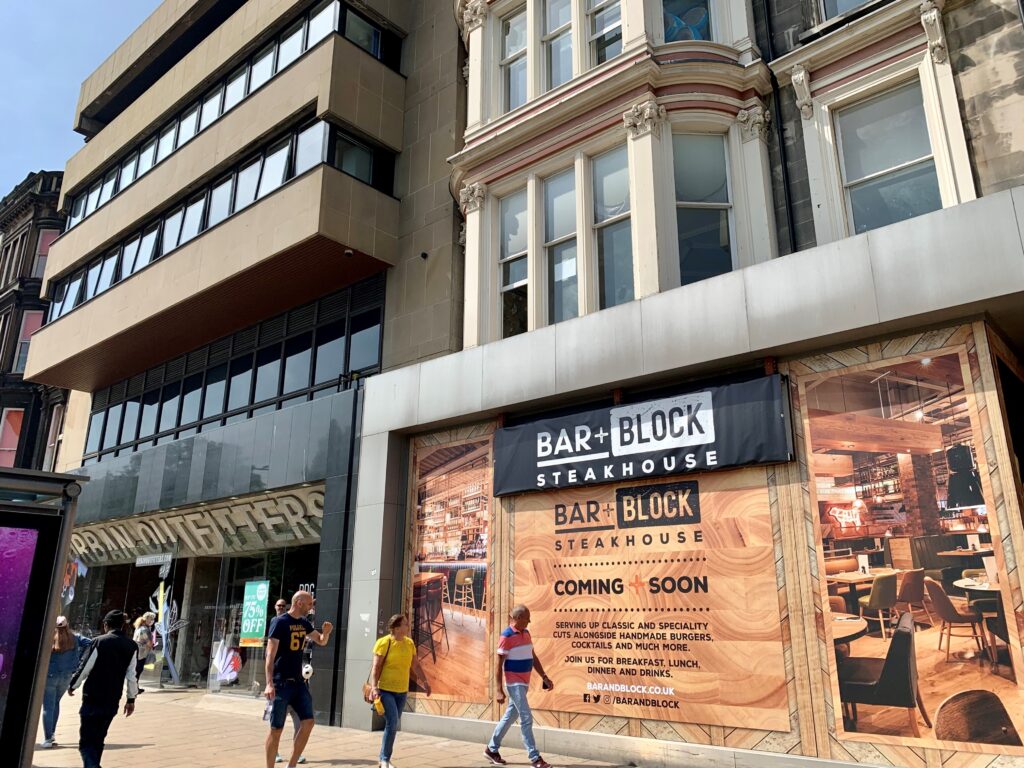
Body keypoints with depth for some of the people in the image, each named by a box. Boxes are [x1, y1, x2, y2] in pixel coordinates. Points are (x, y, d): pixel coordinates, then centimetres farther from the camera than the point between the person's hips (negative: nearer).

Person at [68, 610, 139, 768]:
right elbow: (131, 676, -1)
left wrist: (72, 686, 10)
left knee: (86, 741, 0)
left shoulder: (100, 642, -9)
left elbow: (84, 668, -7)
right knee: (98, 740, 21)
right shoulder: (132, 646, 1)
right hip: (112, 702, 4)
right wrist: (131, 699, 6)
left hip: (92, 699, -4)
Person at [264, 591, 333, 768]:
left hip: (298, 681, 7)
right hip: (281, 683, -7)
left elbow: (321, 641, 21)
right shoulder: (279, 622, -12)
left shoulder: (304, 623, 10)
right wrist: (269, 683, -26)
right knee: (277, 729, -1)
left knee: (308, 722, 0)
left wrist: (326, 632, -3)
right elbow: (270, 654, -17)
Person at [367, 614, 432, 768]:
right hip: (385, 690, -6)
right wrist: (374, 687, -24)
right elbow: (376, 667, -16)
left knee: (394, 725, 10)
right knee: (392, 723, -14)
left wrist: (425, 682, 5)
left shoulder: (409, 643, 3)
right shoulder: (384, 643, -14)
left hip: (402, 691, 6)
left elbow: (416, 666, 10)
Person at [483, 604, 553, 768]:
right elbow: (498, 664, -16)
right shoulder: (507, 636, -17)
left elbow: (533, 657, 15)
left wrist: (544, 677, 8)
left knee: (510, 716, 15)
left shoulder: (526, 633, 7)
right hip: (514, 683, -8)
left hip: (524, 682, 8)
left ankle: (492, 749, 28)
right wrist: (500, 691, -19)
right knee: (526, 718, -7)